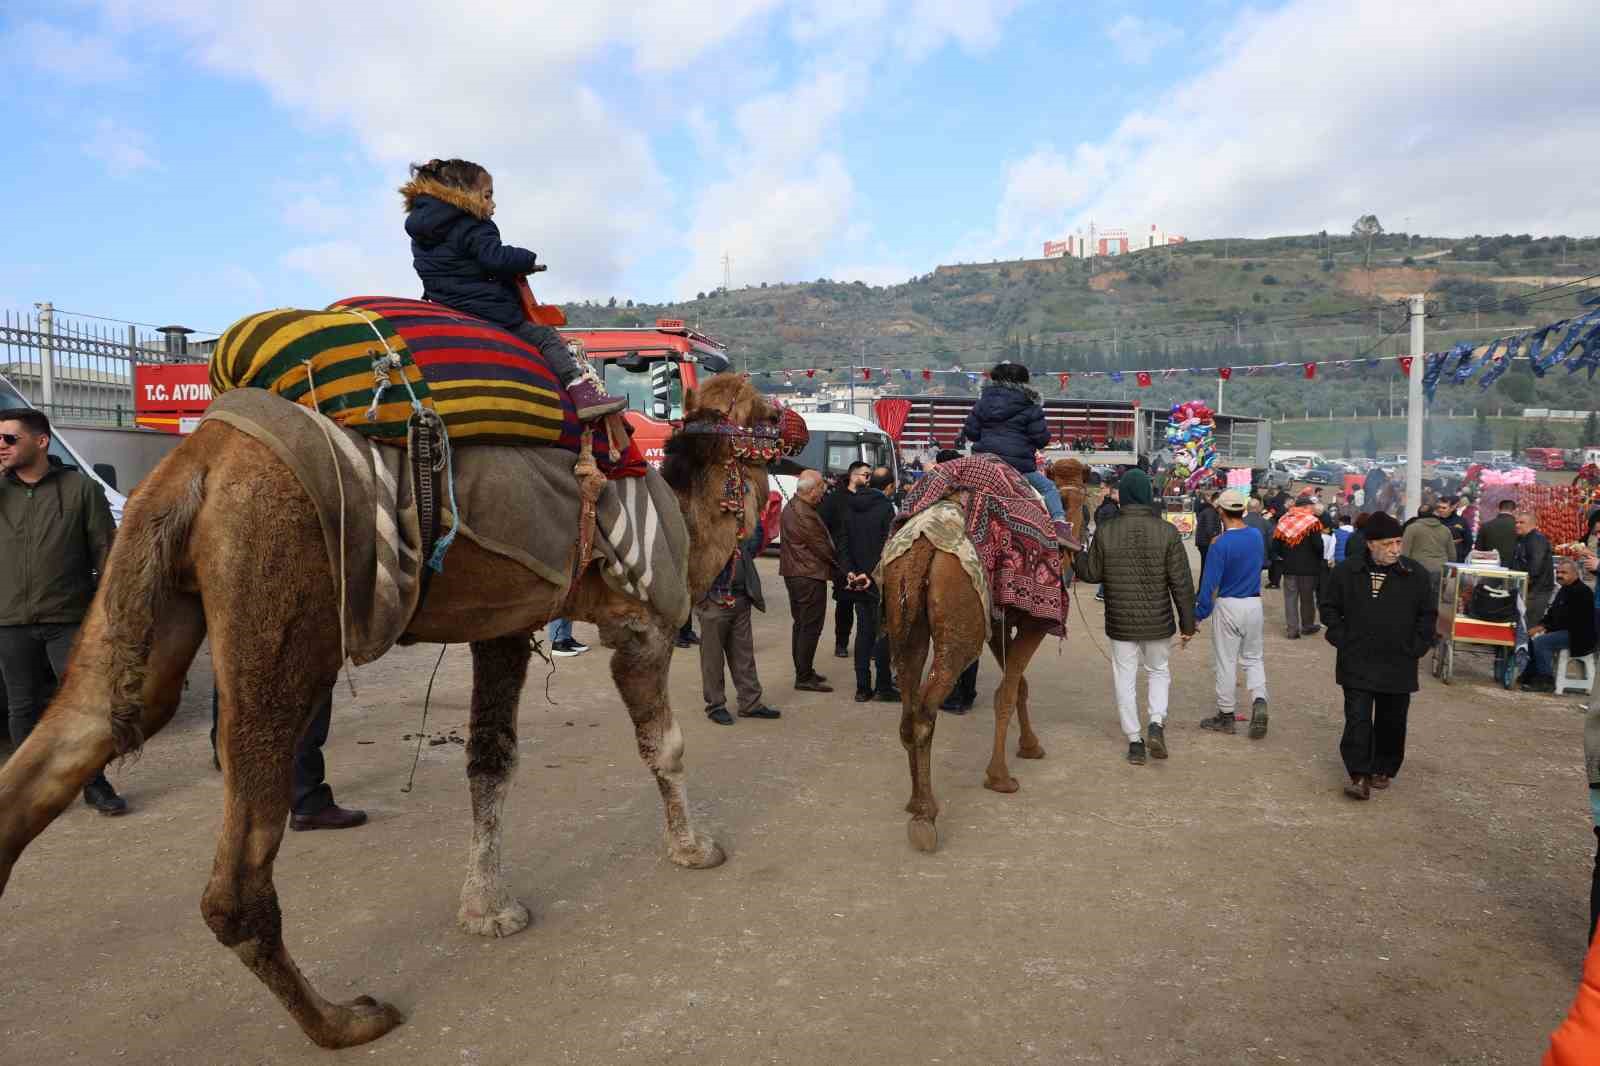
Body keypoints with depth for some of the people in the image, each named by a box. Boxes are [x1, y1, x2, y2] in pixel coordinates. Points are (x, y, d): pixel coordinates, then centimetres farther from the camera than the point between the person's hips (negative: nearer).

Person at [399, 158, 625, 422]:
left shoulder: (421, 234, 18)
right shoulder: (472, 229, -11)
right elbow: (497, 258, -22)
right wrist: (528, 260, -5)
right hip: (489, 314, -9)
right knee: (546, 338, -5)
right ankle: (584, 392, -17)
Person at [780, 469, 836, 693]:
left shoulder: (792, 507, 10)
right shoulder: (805, 515, -22)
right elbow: (822, 548, -17)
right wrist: (840, 566, -2)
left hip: (794, 572, 10)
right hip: (810, 576, -10)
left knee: (801, 624, 17)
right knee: (811, 626, -3)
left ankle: (803, 671, 26)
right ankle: (804, 677, 1)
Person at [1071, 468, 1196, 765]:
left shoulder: (1105, 532, -8)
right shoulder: (1167, 531, -9)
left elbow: (1091, 573, 2)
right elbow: (1182, 583, -7)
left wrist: (1074, 554, 21)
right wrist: (1188, 624, 1)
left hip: (1120, 623, 0)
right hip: (1158, 622, 0)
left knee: (1126, 680, 11)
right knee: (1159, 671, 21)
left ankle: (1134, 740, 14)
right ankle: (1157, 723, 4)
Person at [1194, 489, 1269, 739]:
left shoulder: (1220, 545, -18)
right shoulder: (1257, 536, 0)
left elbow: (1209, 584, -17)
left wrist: (1198, 615, -9)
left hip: (1228, 606, -5)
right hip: (1255, 605, 5)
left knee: (1226, 662, 6)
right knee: (1253, 658, 17)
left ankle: (1226, 714, 16)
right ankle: (1259, 701, -4)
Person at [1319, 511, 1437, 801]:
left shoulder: (1415, 574, -2)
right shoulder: (1347, 572, -3)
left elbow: (1428, 613, 6)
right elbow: (1329, 606, 7)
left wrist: (1417, 646, -1)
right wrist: (1340, 638, -2)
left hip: (1398, 665, 1)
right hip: (1357, 663, -1)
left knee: (1391, 722, 12)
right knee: (1358, 719, -6)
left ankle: (1384, 770, 28)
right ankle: (1360, 776, -3)